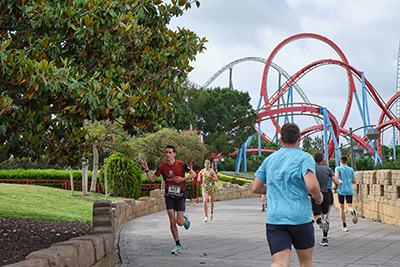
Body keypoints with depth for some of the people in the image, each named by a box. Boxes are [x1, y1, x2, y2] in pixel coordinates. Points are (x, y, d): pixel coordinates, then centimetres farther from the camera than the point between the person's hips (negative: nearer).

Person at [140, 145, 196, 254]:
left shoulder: (181, 164, -10)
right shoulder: (162, 166, -3)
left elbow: (193, 174, -2)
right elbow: (152, 179, 3)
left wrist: (182, 179, -16)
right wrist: (146, 169, -11)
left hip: (180, 196, -2)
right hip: (169, 196, 2)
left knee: (180, 222, -7)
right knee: (172, 221, -5)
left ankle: (185, 218, 32)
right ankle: (178, 245, 8)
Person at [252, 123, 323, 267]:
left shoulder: (269, 159, 12)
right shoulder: (304, 158, -3)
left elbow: (255, 188, 13)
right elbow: (312, 185, -18)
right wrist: (318, 197, 4)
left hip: (274, 218, 3)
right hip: (300, 217, -3)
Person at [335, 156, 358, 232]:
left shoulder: (338, 168, 2)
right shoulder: (351, 169, 13)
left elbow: (336, 177, -16)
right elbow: (355, 181, 10)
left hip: (341, 190, -2)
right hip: (350, 190, 2)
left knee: (342, 208, 9)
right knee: (349, 206, 1)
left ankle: (344, 226, 9)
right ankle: (352, 211, -38)